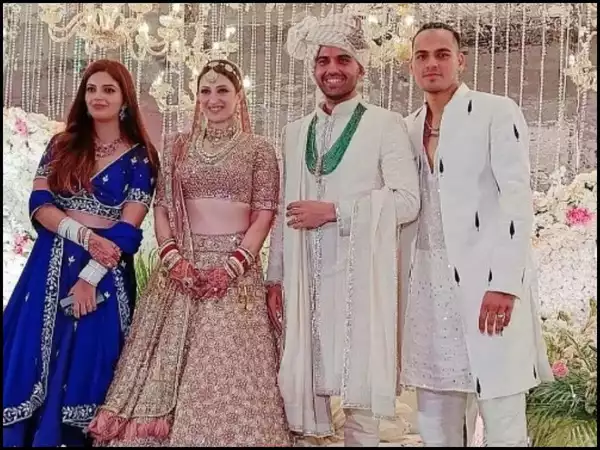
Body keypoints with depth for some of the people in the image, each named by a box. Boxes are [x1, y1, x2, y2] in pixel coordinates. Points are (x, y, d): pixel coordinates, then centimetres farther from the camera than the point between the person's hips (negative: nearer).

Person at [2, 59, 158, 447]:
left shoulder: (139, 157, 0)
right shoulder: (61, 146, 11)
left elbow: (128, 228, -8)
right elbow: (38, 203, 0)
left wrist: (89, 277, -16)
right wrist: (84, 235, -15)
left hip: (105, 270, -3)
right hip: (51, 265, 3)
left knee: (85, 366, 0)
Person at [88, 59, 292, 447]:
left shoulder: (258, 149, 4)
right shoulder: (178, 147, 12)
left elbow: (265, 214, -2)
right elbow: (161, 207, 10)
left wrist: (233, 265, -13)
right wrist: (172, 257, -6)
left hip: (235, 270, -3)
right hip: (183, 266, 3)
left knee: (229, 370, -5)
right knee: (168, 365, 2)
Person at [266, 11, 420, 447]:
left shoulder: (385, 124, 0)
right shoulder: (296, 132, 16)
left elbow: (407, 201, -9)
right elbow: (286, 209, 16)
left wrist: (335, 210, -13)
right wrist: (276, 276, 11)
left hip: (360, 273, -5)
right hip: (304, 275, 5)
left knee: (358, 383, -1)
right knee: (301, 379, 8)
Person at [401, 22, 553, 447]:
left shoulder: (497, 112, -1)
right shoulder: (409, 128, 15)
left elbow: (518, 198, -10)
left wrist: (505, 283, -18)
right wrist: (399, 283, 12)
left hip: (489, 281, -5)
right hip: (430, 284, 5)